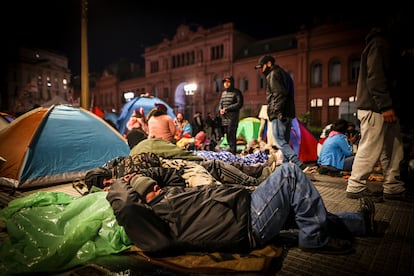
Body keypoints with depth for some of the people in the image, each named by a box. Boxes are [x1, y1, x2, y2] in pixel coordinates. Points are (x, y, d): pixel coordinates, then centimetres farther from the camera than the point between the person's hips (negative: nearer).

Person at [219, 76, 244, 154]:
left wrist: (227, 109, -13)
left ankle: (233, 152, -8)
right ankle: (231, 150, 18)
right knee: (228, 136, 9)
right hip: (224, 118, 7)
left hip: (232, 118, -7)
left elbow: (239, 104, -11)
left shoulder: (236, 92, -2)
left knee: (231, 135, -12)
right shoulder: (223, 92, 19)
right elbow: (220, 103, 25)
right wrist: (220, 109, 1)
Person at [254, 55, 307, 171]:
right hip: (288, 114, 10)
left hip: (279, 115, -10)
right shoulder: (284, 73, 25)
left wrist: (278, 112, -22)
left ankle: (299, 165, -20)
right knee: (285, 142, 11)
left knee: (280, 141, -12)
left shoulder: (273, 74, -5)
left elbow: (279, 94, -19)